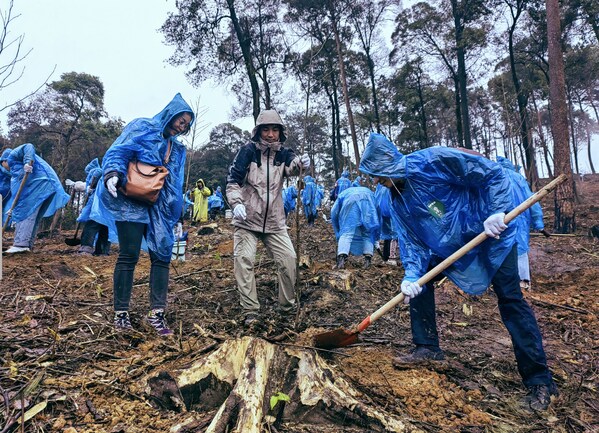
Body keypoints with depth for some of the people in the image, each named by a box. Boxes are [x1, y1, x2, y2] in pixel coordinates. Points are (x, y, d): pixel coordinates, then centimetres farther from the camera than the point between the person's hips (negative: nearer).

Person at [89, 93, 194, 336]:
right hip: (132, 201, -5)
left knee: (162, 255, -3)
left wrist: (175, 216, 17)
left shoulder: (177, 149, 19)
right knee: (129, 256, -5)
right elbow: (118, 152, -8)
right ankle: (121, 313, 7)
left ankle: (156, 314, 2)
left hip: (158, 206, 6)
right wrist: (113, 174, -28)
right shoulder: (141, 128, 2)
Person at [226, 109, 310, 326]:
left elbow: (290, 167, -21)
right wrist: (236, 203, -24)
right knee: (244, 260, -8)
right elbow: (233, 179, -8)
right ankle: (250, 312, 1)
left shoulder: (283, 153, 3)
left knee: (288, 258, -3)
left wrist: (300, 163, -44)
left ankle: (287, 308, 15)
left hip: (274, 222, 2)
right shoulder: (248, 151, -4)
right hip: (247, 220, -2)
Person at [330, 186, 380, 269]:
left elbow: (334, 213, 27)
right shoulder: (368, 192, 45)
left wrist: (338, 233, 35)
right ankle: (368, 259, 0)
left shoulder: (343, 194, 40)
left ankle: (341, 257, -17)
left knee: (346, 232, 2)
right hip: (367, 200, 2)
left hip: (350, 200, -1)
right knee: (368, 233, 14)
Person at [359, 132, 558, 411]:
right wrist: (412, 275, -20)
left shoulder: (433, 160, -23)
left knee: (510, 299, -6)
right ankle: (427, 347, 14)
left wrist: (497, 212, -26)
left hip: (492, 234, -7)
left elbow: (492, 173, -18)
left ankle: (539, 380, 6)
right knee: (417, 280, 0)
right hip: (448, 246, 7)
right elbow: (411, 240, -6)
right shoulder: (399, 199, -3)